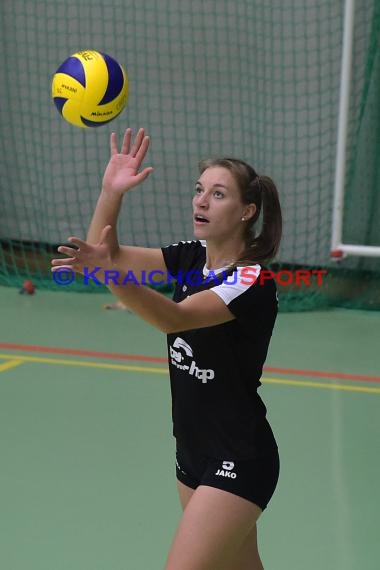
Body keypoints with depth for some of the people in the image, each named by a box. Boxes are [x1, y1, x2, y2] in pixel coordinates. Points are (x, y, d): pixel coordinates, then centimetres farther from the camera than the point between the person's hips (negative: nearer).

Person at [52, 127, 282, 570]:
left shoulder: (252, 280, -19)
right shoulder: (191, 256, 4)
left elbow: (174, 318, -34)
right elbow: (108, 253, -1)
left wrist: (110, 273, -50)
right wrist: (111, 192, -17)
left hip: (237, 463, -8)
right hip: (193, 454, 8)